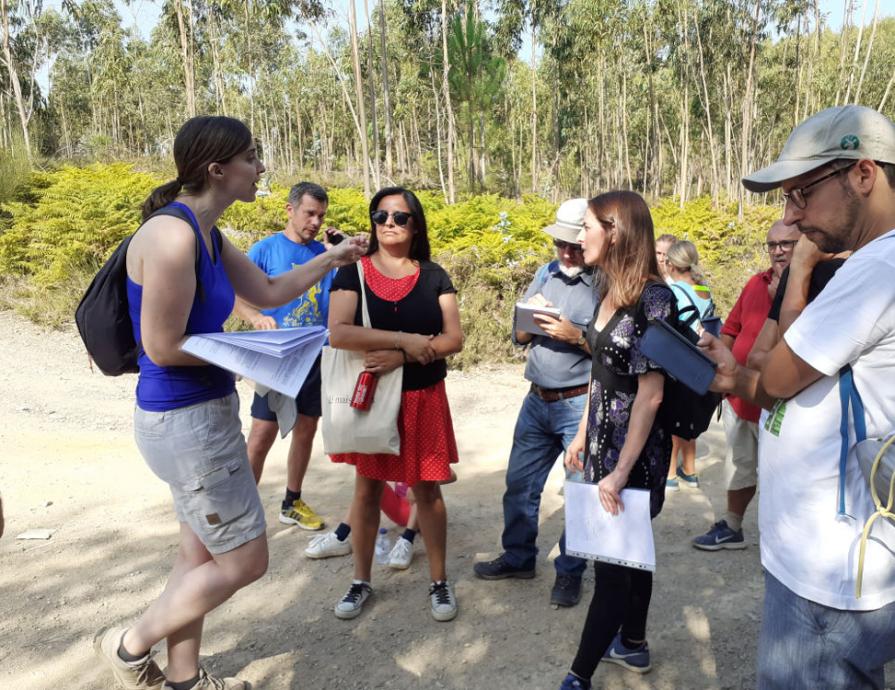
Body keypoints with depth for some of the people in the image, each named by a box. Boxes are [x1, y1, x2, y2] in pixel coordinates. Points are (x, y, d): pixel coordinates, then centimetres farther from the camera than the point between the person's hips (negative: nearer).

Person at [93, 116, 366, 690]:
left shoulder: (209, 236, 7)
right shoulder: (173, 234, -22)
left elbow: (269, 293, 19)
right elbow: (162, 347, -21)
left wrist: (331, 259, 16)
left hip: (206, 413, 10)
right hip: (185, 421, -9)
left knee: (203, 555, 21)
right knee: (245, 562, 5)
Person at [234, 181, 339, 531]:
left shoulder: (324, 253, 6)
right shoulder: (265, 249, -5)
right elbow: (237, 296, -10)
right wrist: (256, 317, -30)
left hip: (316, 355, 5)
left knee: (306, 429, 13)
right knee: (263, 433, -6)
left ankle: (292, 503, 28)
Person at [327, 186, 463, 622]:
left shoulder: (433, 276, 1)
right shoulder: (353, 273, -4)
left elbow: (454, 340, -6)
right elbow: (338, 333, -19)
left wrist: (401, 357, -19)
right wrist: (406, 339, -21)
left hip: (422, 398, 1)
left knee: (427, 489, 8)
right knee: (367, 488, 11)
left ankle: (439, 581, 25)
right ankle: (361, 581, 28)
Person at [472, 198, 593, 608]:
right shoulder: (545, 274, 6)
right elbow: (519, 337, 9)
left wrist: (575, 335, -24)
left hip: (581, 405, -6)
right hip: (537, 401, 6)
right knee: (519, 484, 15)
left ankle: (570, 571, 25)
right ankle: (518, 557, 34)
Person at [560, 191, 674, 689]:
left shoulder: (652, 297, -20)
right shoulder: (610, 290, 6)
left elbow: (651, 393, -21)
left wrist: (621, 471, -20)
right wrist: (582, 435, 16)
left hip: (635, 448, -8)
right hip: (603, 438, 8)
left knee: (614, 559, 3)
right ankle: (633, 645, 38)